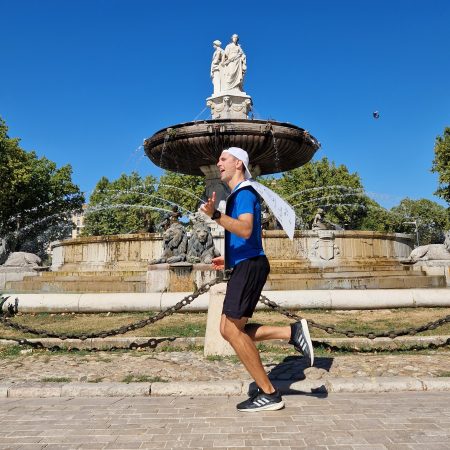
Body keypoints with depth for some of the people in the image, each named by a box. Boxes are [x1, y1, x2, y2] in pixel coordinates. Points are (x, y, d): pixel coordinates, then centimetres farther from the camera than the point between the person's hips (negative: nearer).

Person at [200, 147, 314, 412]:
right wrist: (229, 259, 31)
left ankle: (269, 394, 3)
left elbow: (246, 230, -26)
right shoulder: (238, 194, 23)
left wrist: (215, 215, -36)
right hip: (244, 266, 10)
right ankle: (292, 332, 6)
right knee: (230, 330, 8)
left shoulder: (244, 192, -8)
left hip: (249, 266, -10)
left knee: (232, 330, -7)